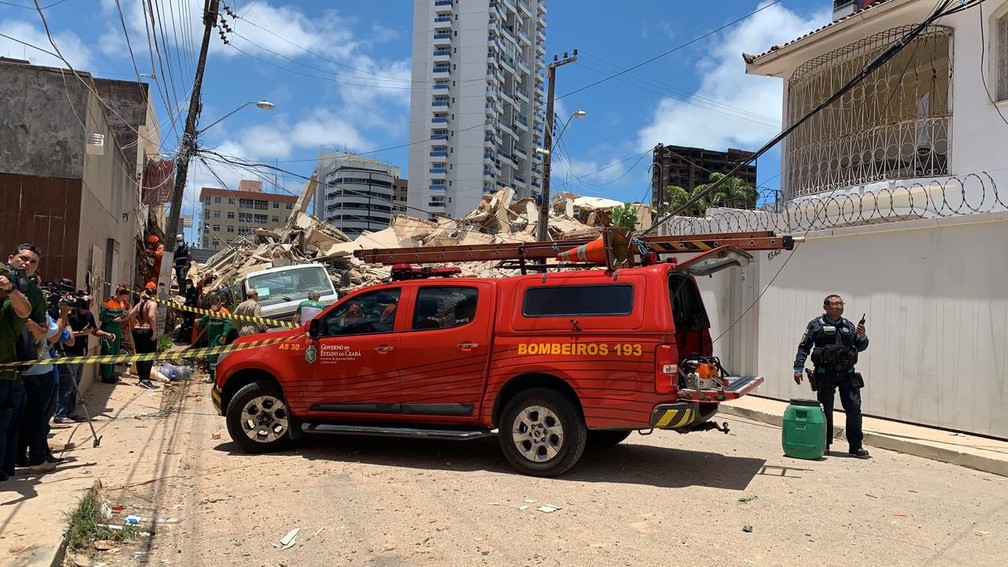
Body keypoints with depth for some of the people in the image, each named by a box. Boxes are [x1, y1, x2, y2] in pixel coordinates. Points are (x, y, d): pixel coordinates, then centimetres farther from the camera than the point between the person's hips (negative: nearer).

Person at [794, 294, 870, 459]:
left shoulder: (848, 326, 15)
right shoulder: (816, 325, 2)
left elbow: (861, 347, 20)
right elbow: (804, 347, 1)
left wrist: (862, 336, -1)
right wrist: (798, 368, -7)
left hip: (847, 374, 4)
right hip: (825, 375, -3)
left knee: (854, 408, 0)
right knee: (825, 411, 3)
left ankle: (856, 446, 10)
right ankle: (824, 445, 17)